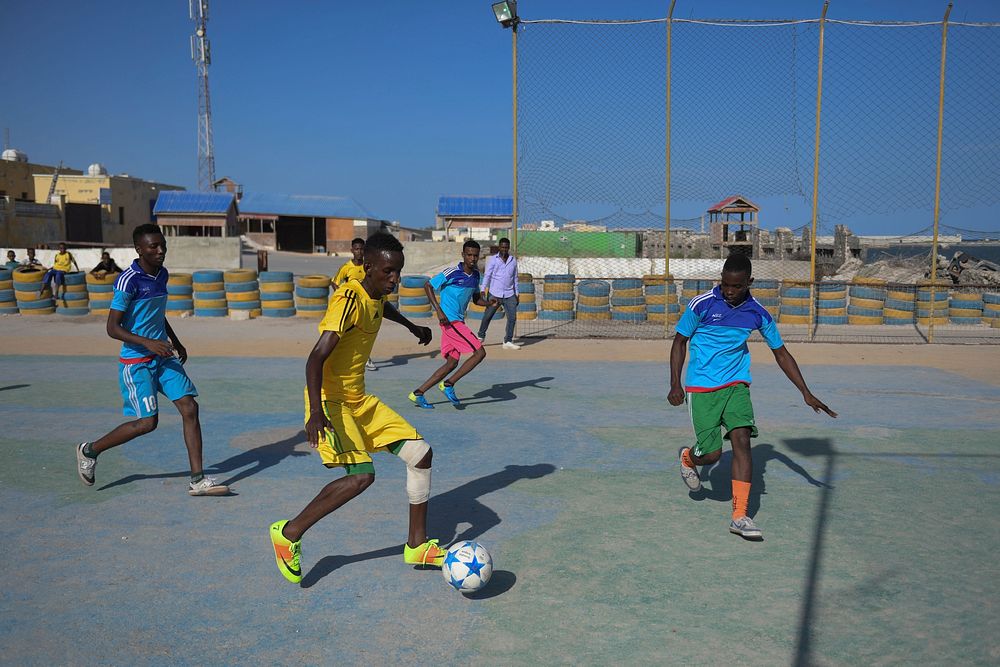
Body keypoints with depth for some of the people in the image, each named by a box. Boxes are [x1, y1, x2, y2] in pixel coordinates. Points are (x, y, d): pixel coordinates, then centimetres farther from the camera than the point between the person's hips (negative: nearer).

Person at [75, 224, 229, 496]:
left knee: (190, 408, -4)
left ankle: (197, 481, -1)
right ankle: (89, 451, 21)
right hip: (135, 361, -7)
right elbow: (112, 327, -17)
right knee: (148, 422, -5)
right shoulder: (129, 280, -17)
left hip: (163, 358, 7)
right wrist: (148, 343, -28)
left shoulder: (162, 274, 8)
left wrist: (176, 342, 21)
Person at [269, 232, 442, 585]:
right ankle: (289, 533, -3)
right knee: (361, 475, -24)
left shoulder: (377, 296, 5)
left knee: (421, 453, 3)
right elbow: (316, 357, -30)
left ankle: (417, 545, 15)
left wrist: (413, 327, 47)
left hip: (360, 400, 9)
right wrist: (316, 412, -40)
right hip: (331, 401, -9)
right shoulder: (349, 298, -21)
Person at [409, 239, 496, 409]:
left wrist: (489, 303, 0)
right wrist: (438, 310, -15)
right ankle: (448, 384, -4)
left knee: (452, 363, 8)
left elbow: (476, 298, 22)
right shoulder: (452, 273, -12)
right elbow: (428, 286, -8)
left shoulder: (475, 275, 10)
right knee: (480, 352, -13)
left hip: (459, 322, 9)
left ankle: (418, 393, 12)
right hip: (450, 320, -8)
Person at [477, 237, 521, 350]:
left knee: (512, 317, -6)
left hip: (509, 295, 3)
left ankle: (507, 341, 0)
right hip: (494, 294, -2)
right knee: (487, 316, 4)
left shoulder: (513, 261, 10)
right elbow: (487, 276, -2)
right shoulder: (493, 260, 0)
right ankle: (481, 337, 23)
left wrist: (517, 294, 15)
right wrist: (483, 290, -14)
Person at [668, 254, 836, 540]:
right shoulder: (701, 304, -10)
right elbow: (679, 342, 1)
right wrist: (676, 384, -6)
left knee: (742, 439, -16)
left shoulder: (759, 314, -1)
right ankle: (687, 458, 31)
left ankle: (740, 516, -9)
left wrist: (806, 393, 7)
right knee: (712, 453, -7)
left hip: (737, 385, 3)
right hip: (701, 387, -2)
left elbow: (780, 352, 10)